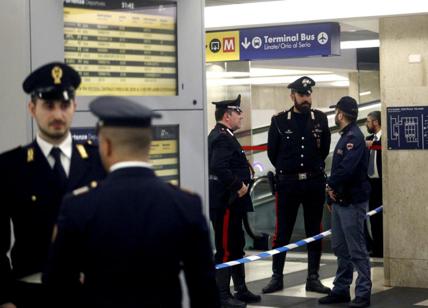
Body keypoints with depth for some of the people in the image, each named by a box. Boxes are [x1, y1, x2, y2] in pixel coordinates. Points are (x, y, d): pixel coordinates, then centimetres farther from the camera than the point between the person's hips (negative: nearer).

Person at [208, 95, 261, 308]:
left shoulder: (223, 136, 16)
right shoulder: (222, 138, -17)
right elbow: (219, 168, -29)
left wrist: (245, 168, 7)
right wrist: (238, 186, -21)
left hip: (231, 203, 11)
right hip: (225, 203, -11)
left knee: (237, 247, 18)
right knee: (226, 250, -5)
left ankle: (241, 290, 28)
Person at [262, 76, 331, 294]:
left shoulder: (320, 119, 4)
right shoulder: (279, 121, -1)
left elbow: (325, 149, 13)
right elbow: (272, 152, 7)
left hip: (314, 183, 2)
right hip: (287, 184, -2)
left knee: (314, 232, 7)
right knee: (282, 232, 2)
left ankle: (313, 278, 14)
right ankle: (277, 277, 11)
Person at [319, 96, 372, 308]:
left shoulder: (354, 137, -16)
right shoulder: (346, 136, 15)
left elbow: (347, 168, -26)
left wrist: (331, 184, -10)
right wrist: (332, 192, 5)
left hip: (352, 202, -10)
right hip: (339, 200, 10)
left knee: (356, 250, -4)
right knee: (340, 248, 15)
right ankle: (341, 290, 23)